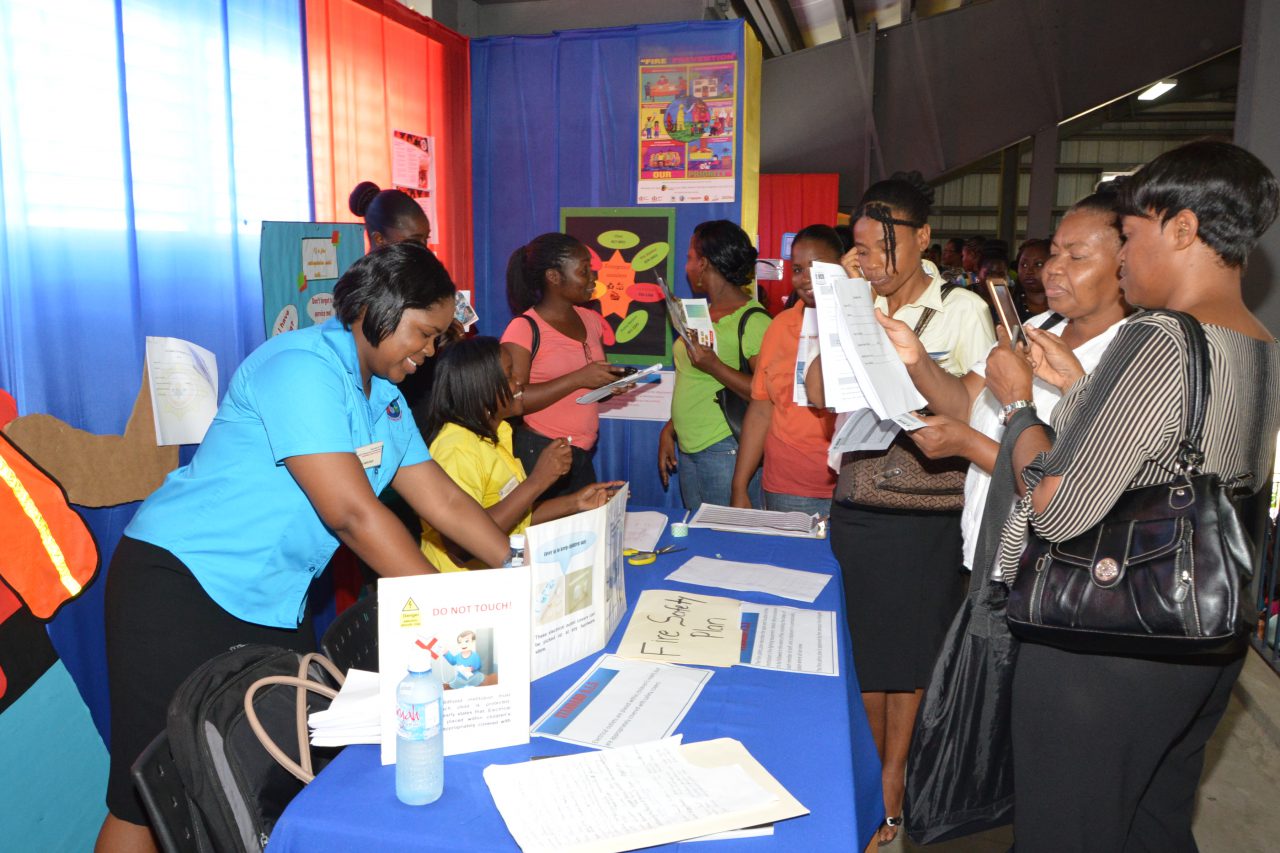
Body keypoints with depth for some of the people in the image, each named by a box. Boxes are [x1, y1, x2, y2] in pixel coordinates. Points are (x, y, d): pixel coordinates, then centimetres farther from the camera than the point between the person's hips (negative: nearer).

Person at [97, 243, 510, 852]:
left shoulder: (386, 401, 9)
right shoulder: (303, 367, -20)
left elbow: (443, 501, 9)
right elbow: (353, 513, -26)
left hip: (275, 602, 9)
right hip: (182, 586, -9)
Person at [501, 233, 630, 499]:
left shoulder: (591, 321, 9)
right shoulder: (525, 328, -12)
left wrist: (611, 384, 0)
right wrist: (579, 378, -22)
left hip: (583, 456, 7)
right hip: (538, 455, -6)